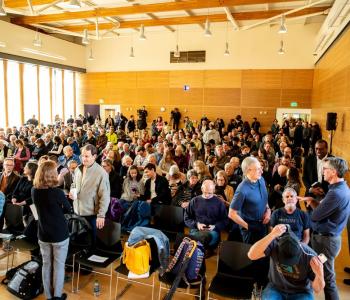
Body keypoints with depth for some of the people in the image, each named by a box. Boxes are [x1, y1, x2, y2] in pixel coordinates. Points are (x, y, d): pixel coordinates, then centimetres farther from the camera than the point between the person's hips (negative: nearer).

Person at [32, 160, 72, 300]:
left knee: (46, 264, 18)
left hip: (43, 234, 5)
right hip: (60, 234, -5)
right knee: (59, 265, 10)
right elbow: (68, 208, -5)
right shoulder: (57, 192, -22)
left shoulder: (34, 191, -7)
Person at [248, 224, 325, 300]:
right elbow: (251, 255, -39)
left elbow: (317, 289, -10)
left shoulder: (309, 256, -22)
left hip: (300, 293, 0)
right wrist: (272, 234, -45)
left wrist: (319, 275, -34)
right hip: (276, 289, 0)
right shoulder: (274, 244, -22)